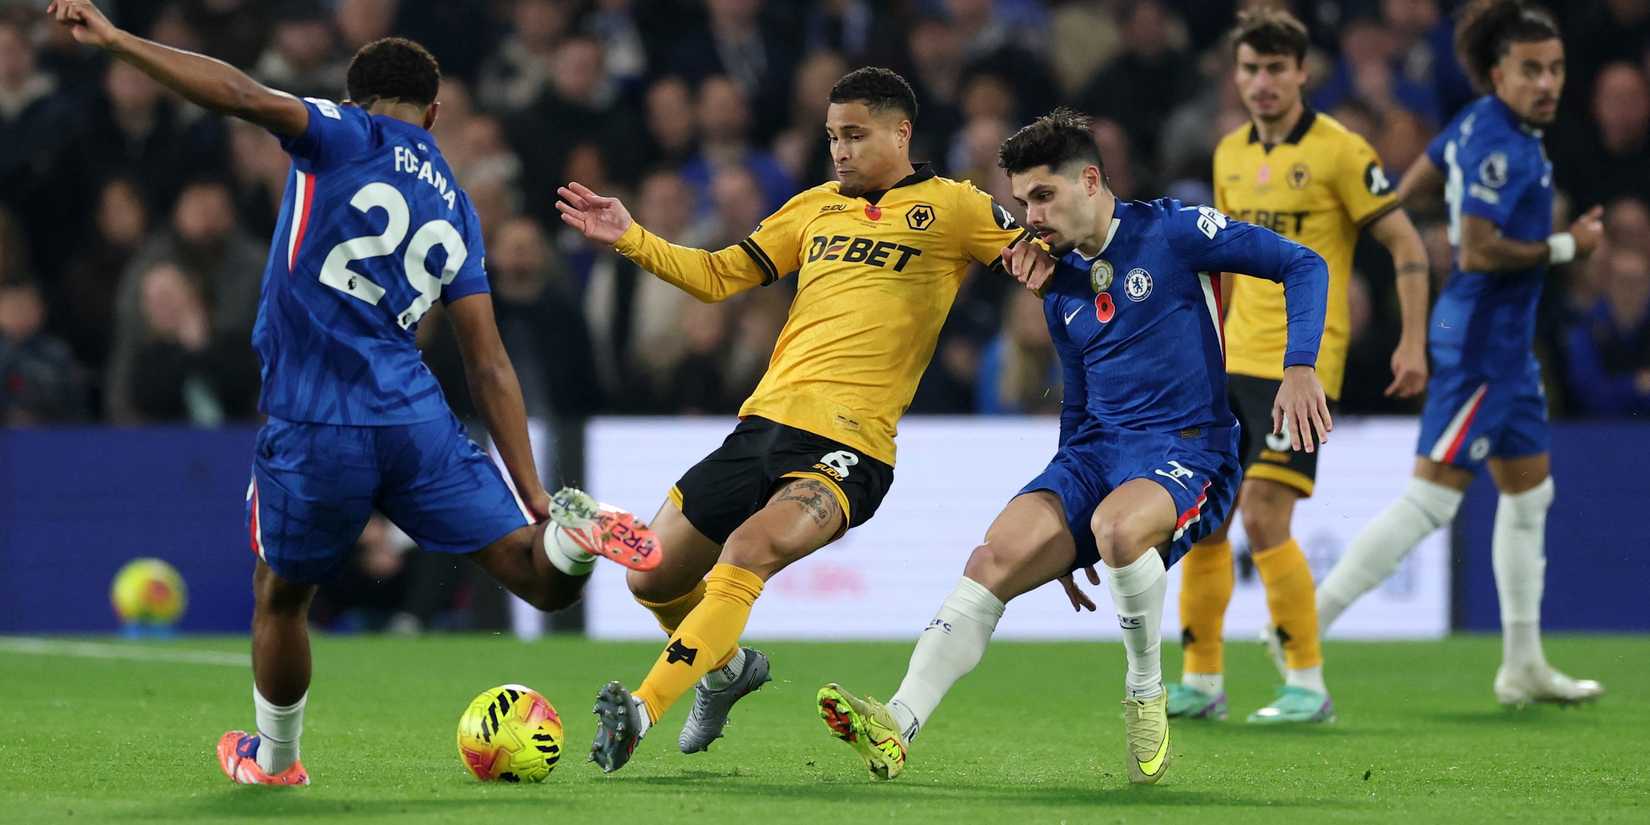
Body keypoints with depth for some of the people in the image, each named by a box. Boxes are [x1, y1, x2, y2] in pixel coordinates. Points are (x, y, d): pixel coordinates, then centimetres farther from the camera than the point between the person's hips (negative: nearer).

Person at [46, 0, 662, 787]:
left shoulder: (344, 137, 1)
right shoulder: (455, 208, 16)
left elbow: (241, 94, -18)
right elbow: (490, 369, 13)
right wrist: (533, 496, 12)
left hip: (312, 428, -3)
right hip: (416, 419, 3)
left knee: (280, 595, 21)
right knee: (541, 579, 2)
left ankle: (271, 757, 36)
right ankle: (570, 529, -31)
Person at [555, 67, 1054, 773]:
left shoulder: (950, 208, 4)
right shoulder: (814, 208, 19)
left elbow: (1045, 254, -1)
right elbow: (718, 276, 22)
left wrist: (1040, 253, -25)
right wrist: (629, 239, 10)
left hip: (848, 446, -7)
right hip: (763, 424, 7)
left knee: (749, 551, -32)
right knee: (652, 579, 8)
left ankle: (641, 710, -36)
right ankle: (727, 666, 38)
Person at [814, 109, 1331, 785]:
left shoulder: (1172, 233, -3)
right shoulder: (1061, 290, 17)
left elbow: (1303, 265, -4)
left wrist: (1299, 368, -19)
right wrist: (1067, 536, 25)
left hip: (1188, 453, -6)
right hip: (1095, 454, 6)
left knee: (1118, 524, -38)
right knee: (997, 556, -19)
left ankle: (1146, 693, -13)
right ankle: (897, 728, -30)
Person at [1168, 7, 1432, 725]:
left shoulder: (1338, 151, -8)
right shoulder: (1231, 153, 12)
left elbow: (1406, 245, -6)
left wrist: (1412, 343, -13)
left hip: (1303, 364, -7)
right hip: (1234, 363, 7)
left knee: (1264, 521, -15)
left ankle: (1308, 685, -4)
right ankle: (1201, 683, 15)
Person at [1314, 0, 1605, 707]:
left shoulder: (1478, 125, 7)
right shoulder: (1499, 144, -20)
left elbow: (1406, 191, 17)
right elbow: (1477, 252, -25)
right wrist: (1564, 246, -15)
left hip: (1503, 341, 11)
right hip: (1483, 338, -11)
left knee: (1530, 490, 17)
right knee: (1431, 497, -12)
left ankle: (1523, 665, 24)